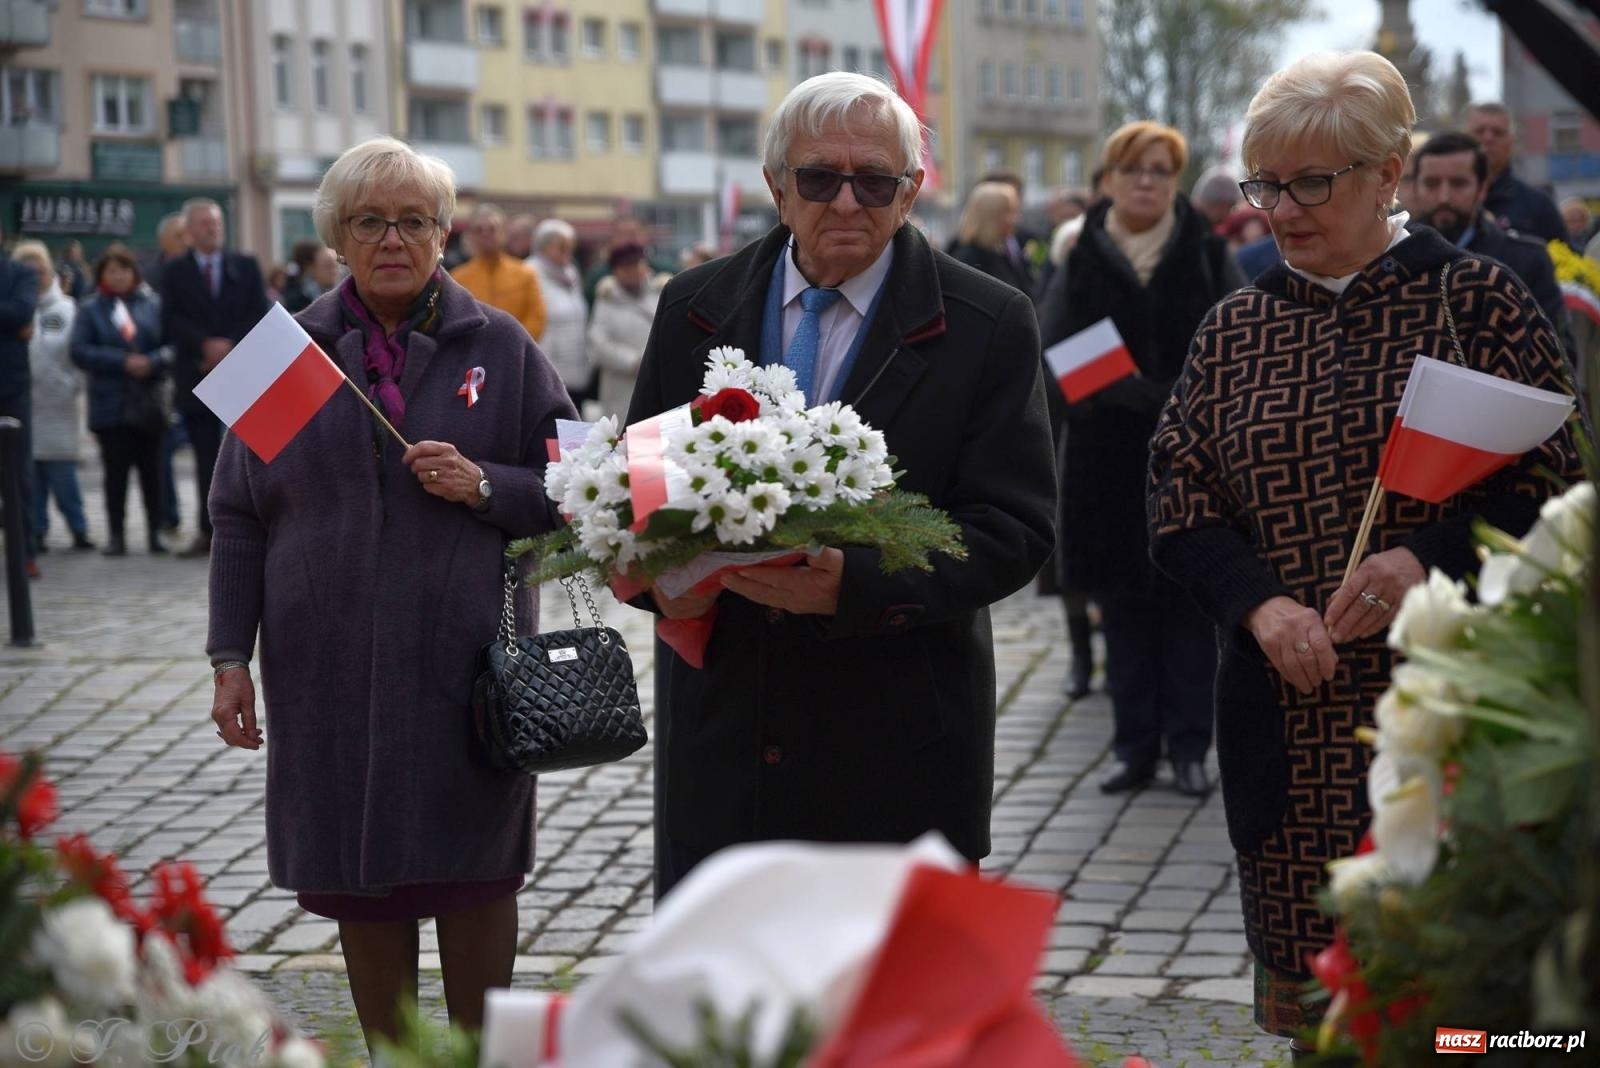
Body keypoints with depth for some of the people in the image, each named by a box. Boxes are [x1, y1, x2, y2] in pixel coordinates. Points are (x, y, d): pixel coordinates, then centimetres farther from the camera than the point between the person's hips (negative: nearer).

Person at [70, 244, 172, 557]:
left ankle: (155, 531, 12)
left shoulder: (152, 306, 6)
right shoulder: (90, 310, 4)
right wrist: (123, 362, -13)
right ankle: (116, 534, 4)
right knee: (116, 470, -1)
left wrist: (152, 362, -18)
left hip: (149, 403, 1)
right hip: (110, 405, -1)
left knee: (151, 469, 5)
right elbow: (80, 351, -6)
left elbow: (173, 344, 1)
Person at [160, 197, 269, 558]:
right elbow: (171, 322, -2)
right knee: (206, 456, 0)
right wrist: (206, 345, -15)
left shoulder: (246, 267, 11)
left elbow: (259, 317, 3)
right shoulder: (175, 272, 8)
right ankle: (209, 531, 3)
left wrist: (229, 346, -10)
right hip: (197, 375, 0)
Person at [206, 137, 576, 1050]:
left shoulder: (500, 347, 4)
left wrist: (484, 487, -13)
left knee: (475, 878, 3)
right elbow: (241, 519, 7)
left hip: (465, 660, -1)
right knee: (359, 882, 5)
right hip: (332, 667, 1)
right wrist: (231, 657, 1)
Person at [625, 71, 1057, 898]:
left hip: (899, 756, -2)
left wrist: (855, 583, -22)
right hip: (720, 730, 3)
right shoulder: (694, 309, 8)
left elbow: (1015, 526, -7)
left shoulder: (988, 326, -3)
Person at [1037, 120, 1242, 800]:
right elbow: (1049, 349, 0)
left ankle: (1188, 745, 9)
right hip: (1108, 459, 1)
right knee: (1123, 603, 6)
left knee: (1190, 598, 2)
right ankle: (1134, 744, 13)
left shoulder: (1207, 256, 4)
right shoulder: (1084, 262, 7)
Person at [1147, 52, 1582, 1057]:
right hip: (1287, 728, 3)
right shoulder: (1235, 328, 11)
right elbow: (1181, 510, 9)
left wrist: (1432, 554, -20)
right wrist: (1259, 603, -10)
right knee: (1302, 975, 7)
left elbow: (1557, 479, -3)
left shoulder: (1476, 296, 0)